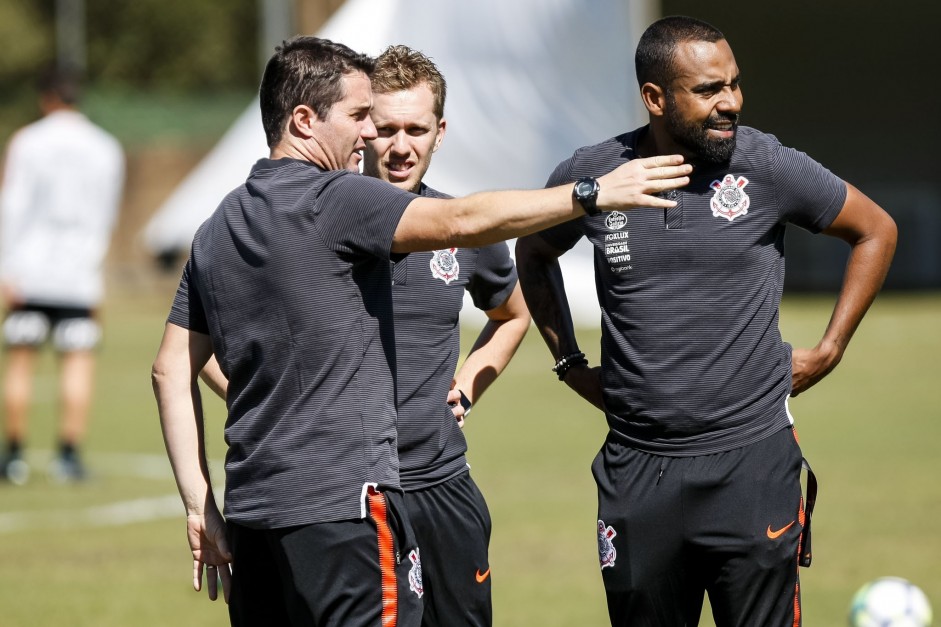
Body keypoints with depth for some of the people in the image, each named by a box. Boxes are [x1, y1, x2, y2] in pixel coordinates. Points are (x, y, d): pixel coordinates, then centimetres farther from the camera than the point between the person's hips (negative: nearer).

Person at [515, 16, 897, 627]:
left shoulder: (767, 166, -5)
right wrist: (570, 362, 16)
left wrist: (828, 351, 6)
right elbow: (533, 253, 23)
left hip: (751, 460, -2)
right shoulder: (589, 176, 0)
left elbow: (876, 231, 9)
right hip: (638, 468, 2)